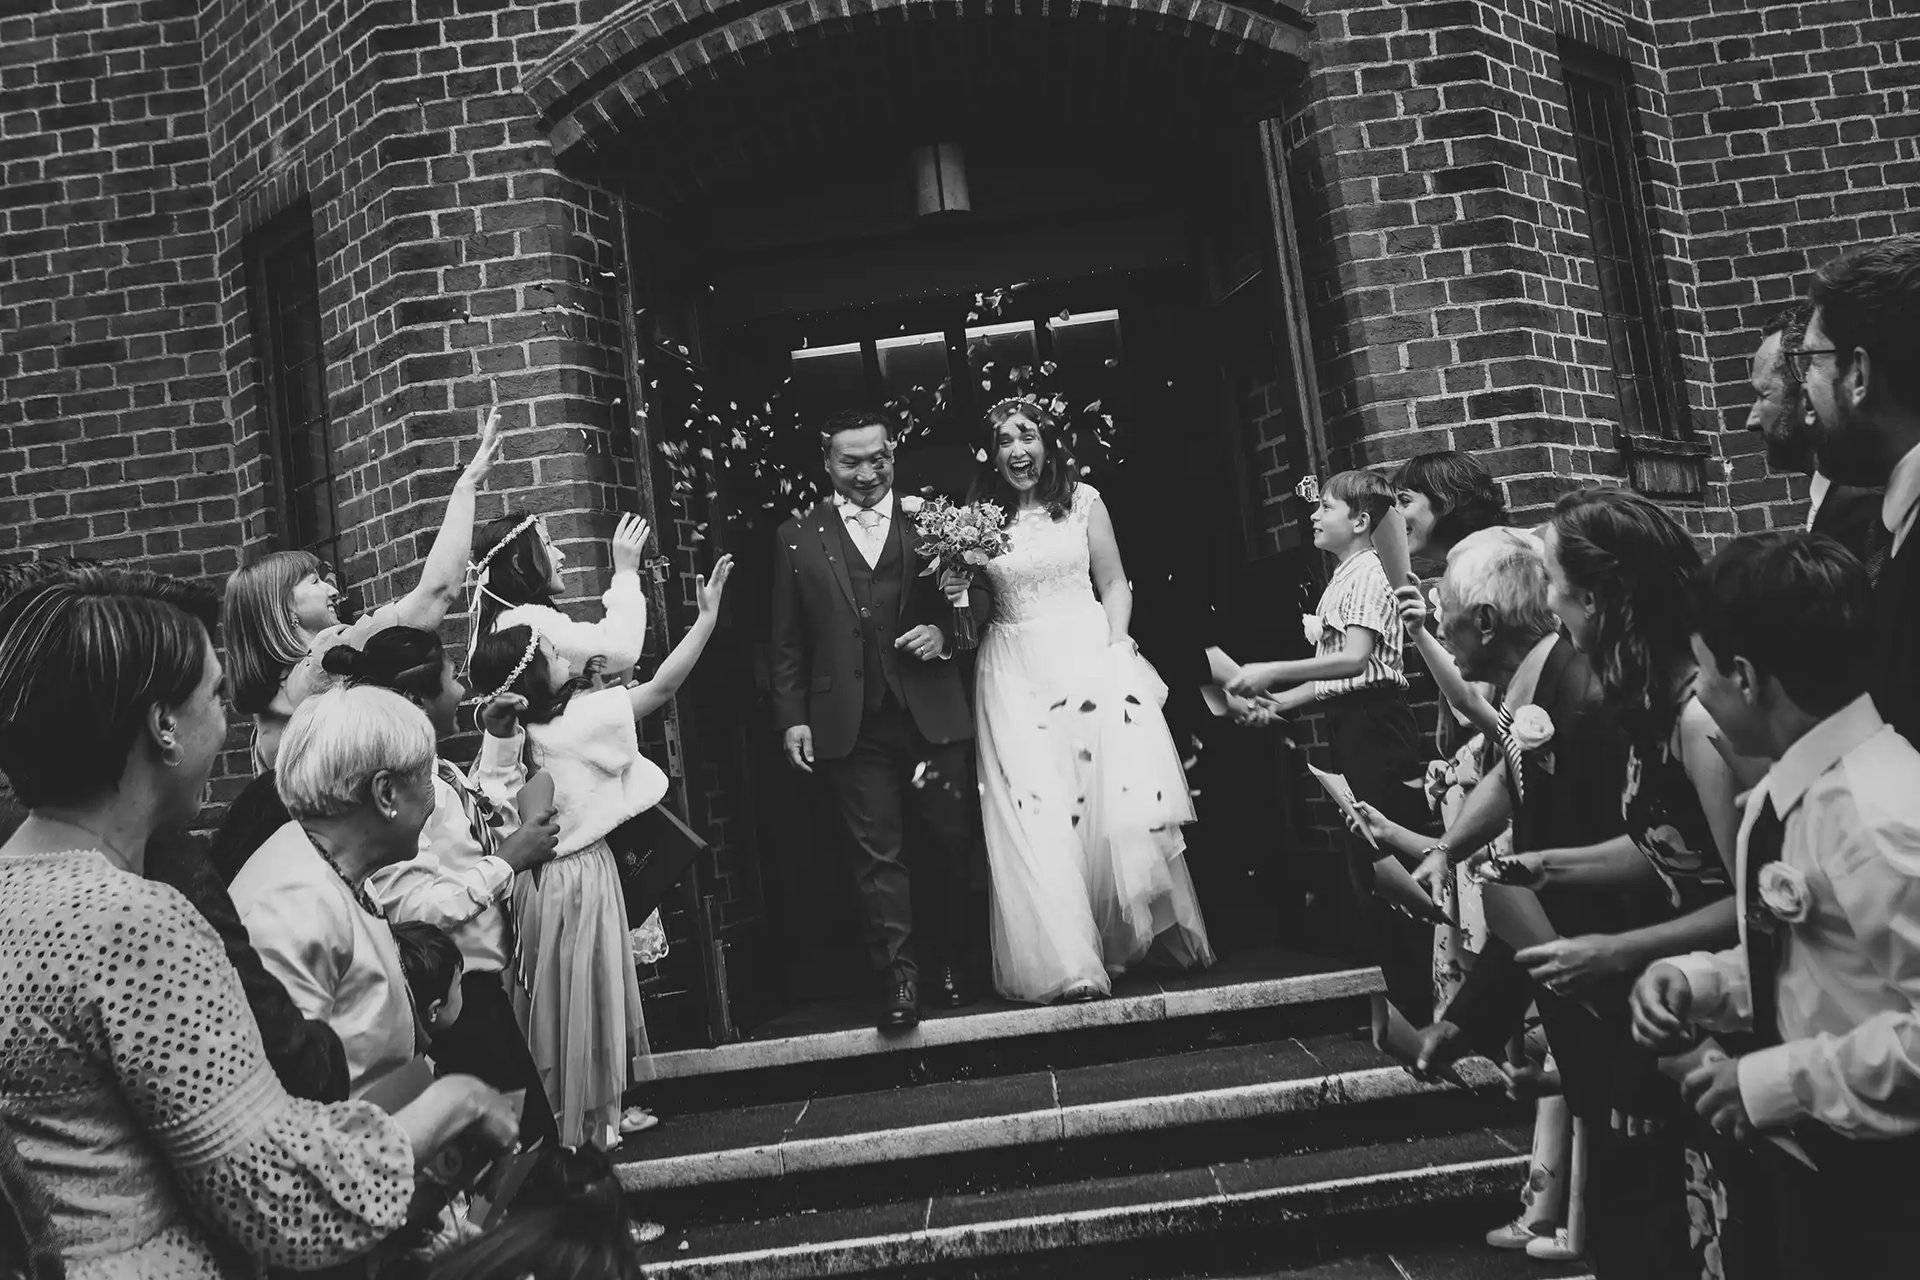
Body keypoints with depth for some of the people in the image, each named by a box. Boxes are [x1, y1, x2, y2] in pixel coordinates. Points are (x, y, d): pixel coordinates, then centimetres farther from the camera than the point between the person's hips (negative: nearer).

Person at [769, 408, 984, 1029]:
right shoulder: (797, 537, 7)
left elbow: (977, 602, 8)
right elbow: (787, 642, 8)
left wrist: (945, 633, -12)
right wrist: (792, 717, 1)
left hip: (935, 716, 1)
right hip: (851, 727, 0)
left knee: (953, 844, 8)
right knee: (876, 855, 1)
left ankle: (951, 963, 26)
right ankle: (897, 977, 8)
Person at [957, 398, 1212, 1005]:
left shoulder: (1083, 501, 4)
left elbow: (1115, 584, 7)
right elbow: (974, 606, 11)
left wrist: (1116, 647, -6)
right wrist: (960, 595, -11)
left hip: (1090, 655, 0)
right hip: (1016, 674, 0)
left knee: (1118, 798, -6)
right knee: (1035, 815, -7)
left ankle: (1129, 934, 12)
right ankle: (1064, 961, -3)